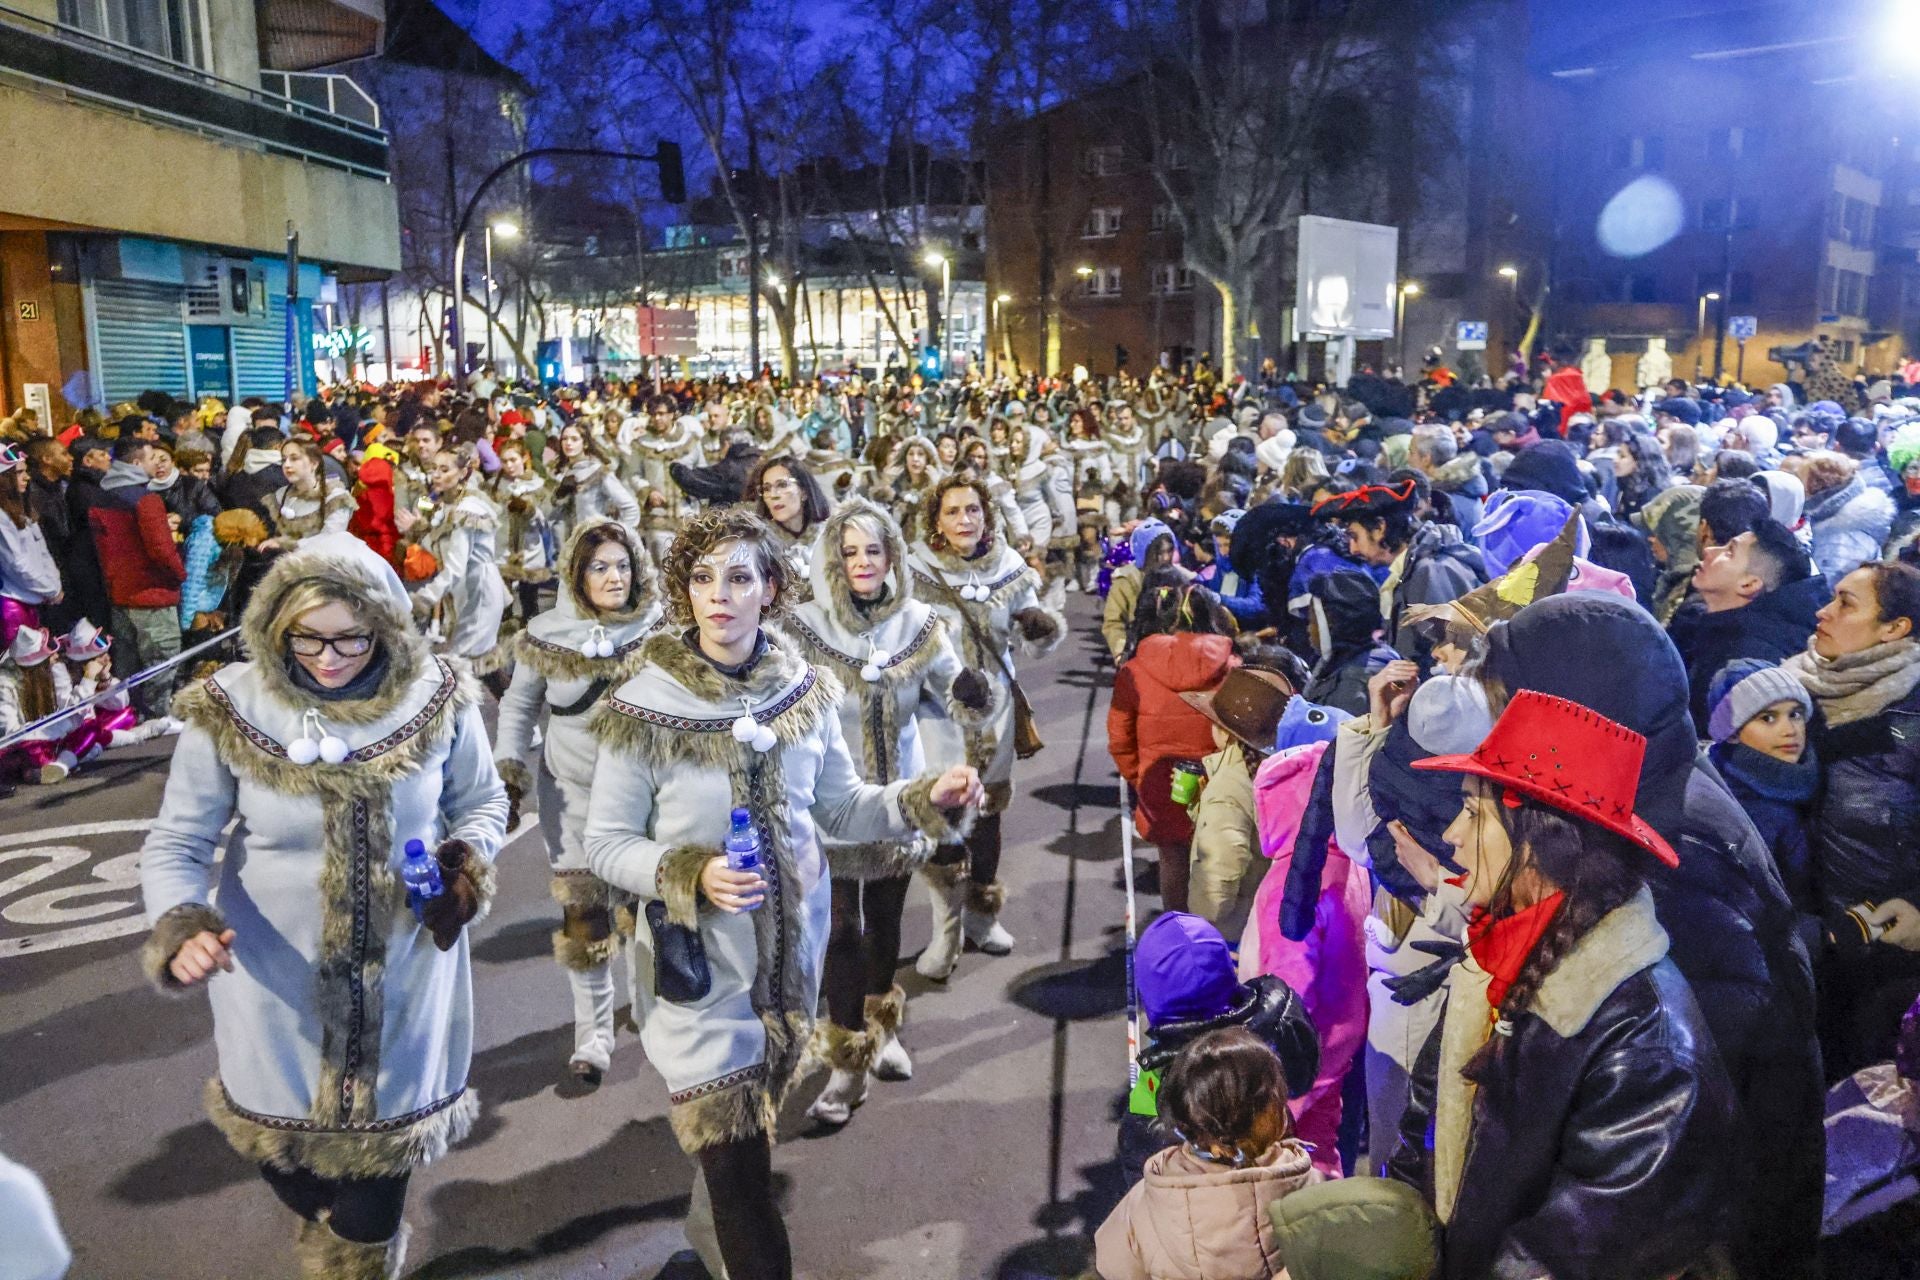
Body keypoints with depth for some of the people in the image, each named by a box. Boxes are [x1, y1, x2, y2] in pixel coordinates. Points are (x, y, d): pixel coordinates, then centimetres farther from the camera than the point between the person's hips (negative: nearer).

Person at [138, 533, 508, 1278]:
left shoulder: (438, 699, -14)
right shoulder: (230, 709, -17)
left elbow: (482, 803, 3)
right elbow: (177, 844, -10)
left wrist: (465, 865, -16)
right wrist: (180, 926, -29)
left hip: (402, 973, 0)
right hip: (279, 979, 0)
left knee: (378, 1167, 15)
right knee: (286, 1162, 20)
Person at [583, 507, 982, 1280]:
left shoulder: (805, 691, -5)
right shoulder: (645, 708, -16)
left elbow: (841, 806, 3)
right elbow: (605, 845, -11)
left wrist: (925, 801, -13)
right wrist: (692, 875, -27)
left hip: (793, 948, 5)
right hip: (699, 963, -4)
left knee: (752, 1128, 26)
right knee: (735, 1164, 0)